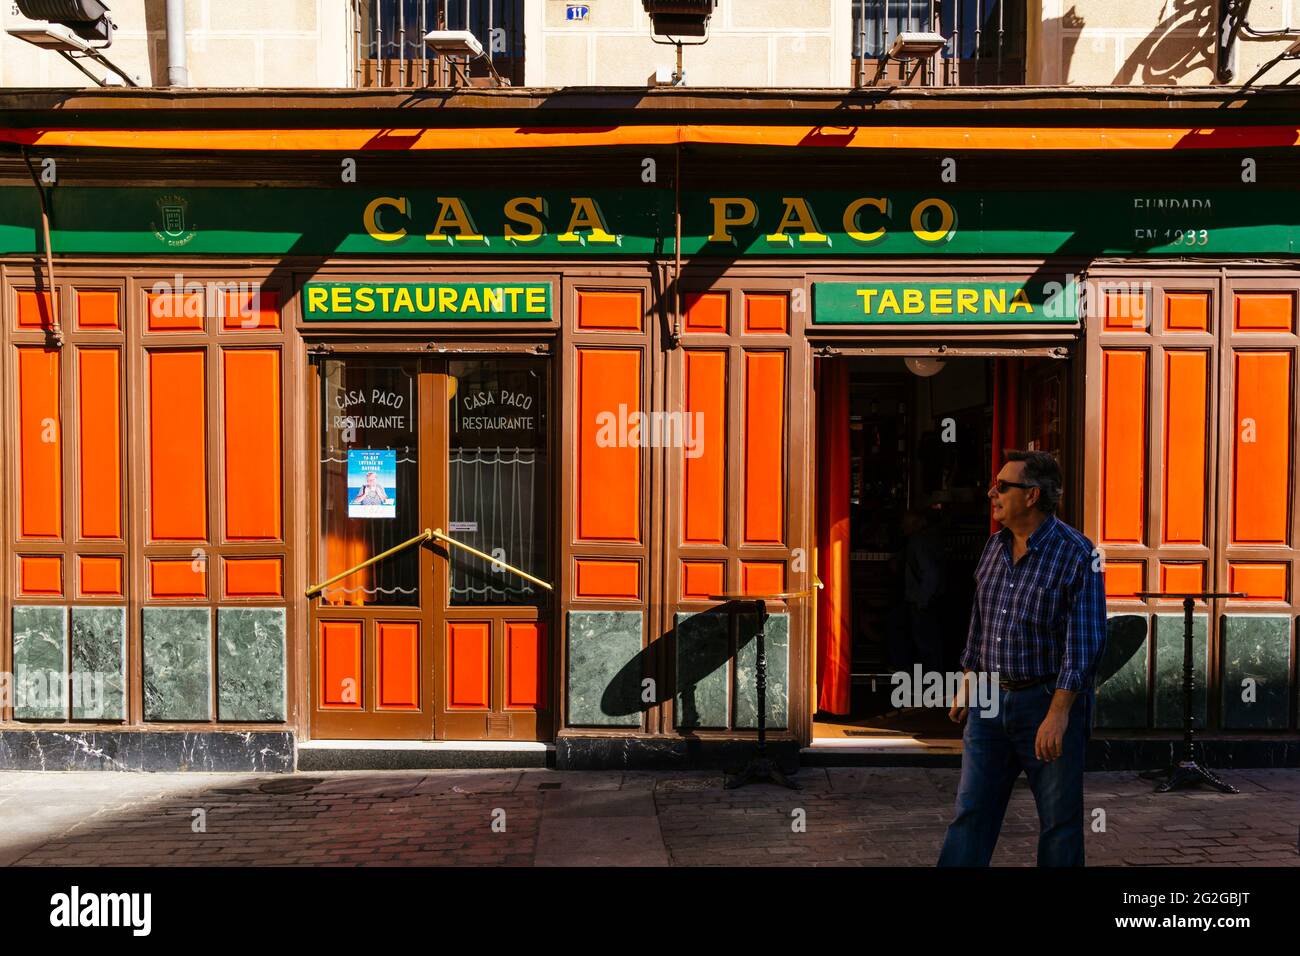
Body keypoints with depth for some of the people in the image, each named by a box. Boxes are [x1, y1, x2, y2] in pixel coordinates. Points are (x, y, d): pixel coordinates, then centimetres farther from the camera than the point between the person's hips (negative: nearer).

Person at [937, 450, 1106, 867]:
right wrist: (966, 687, 17)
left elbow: (1085, 642, -17)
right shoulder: (995, 546, 7)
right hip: (990, 704, 6)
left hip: (1047, 703, -6)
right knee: (971, 813, 7)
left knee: (1059, 823, 8)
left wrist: (1058, 713, -21)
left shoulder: (1076, 555, -14)